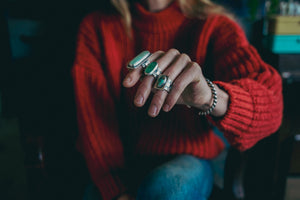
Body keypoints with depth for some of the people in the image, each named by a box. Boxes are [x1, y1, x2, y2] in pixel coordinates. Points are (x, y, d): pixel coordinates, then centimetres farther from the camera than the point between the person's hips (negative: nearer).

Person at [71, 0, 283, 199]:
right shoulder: (96, 26, -3)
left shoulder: (214, 27, -6)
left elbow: (270, 105, -21)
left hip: (189, 162, 0)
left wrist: (211, 97, -42)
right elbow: (93, 115, -12)